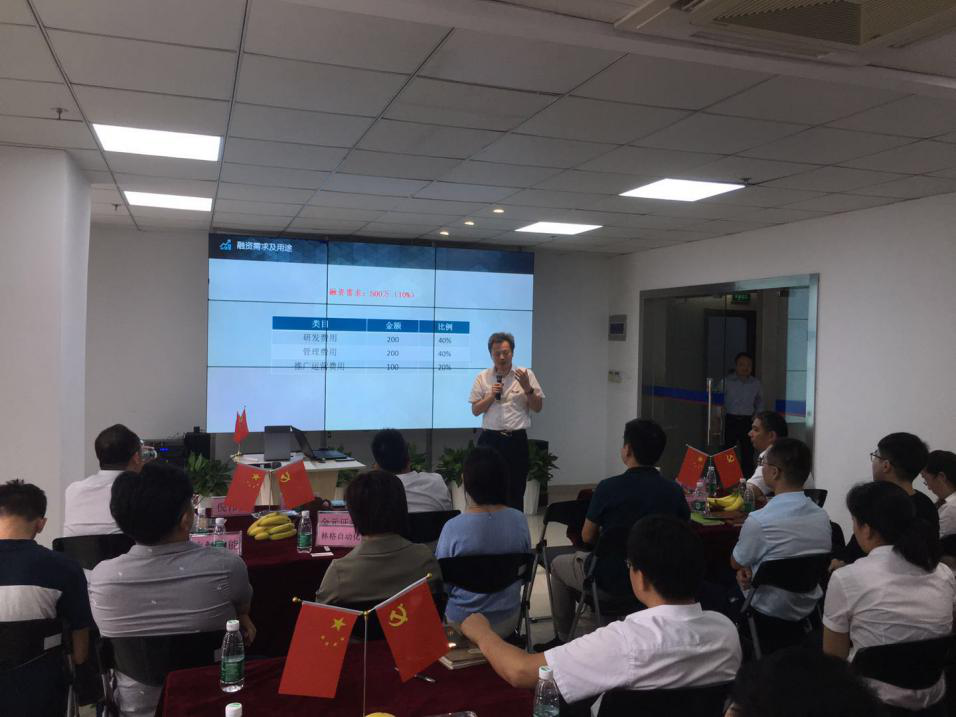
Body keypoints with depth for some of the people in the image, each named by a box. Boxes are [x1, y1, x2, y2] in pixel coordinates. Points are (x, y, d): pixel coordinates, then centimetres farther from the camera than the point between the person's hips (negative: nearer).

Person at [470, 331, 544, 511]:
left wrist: (527, 388, -12)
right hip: (490, 439, 1)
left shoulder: (526, 375, 2)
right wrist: (491, 396, -11)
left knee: (516, 492, 6)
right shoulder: (482, 377, 5)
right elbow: (475, 410, 4)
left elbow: (538, 407, 3)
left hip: (517, 440, -1)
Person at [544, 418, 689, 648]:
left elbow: (587, 537, -8)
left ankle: (563, 638, 32)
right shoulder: (674, 490, -11)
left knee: (558, 565, 25)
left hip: (613, 580, -4)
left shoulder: (608, 487, -21)